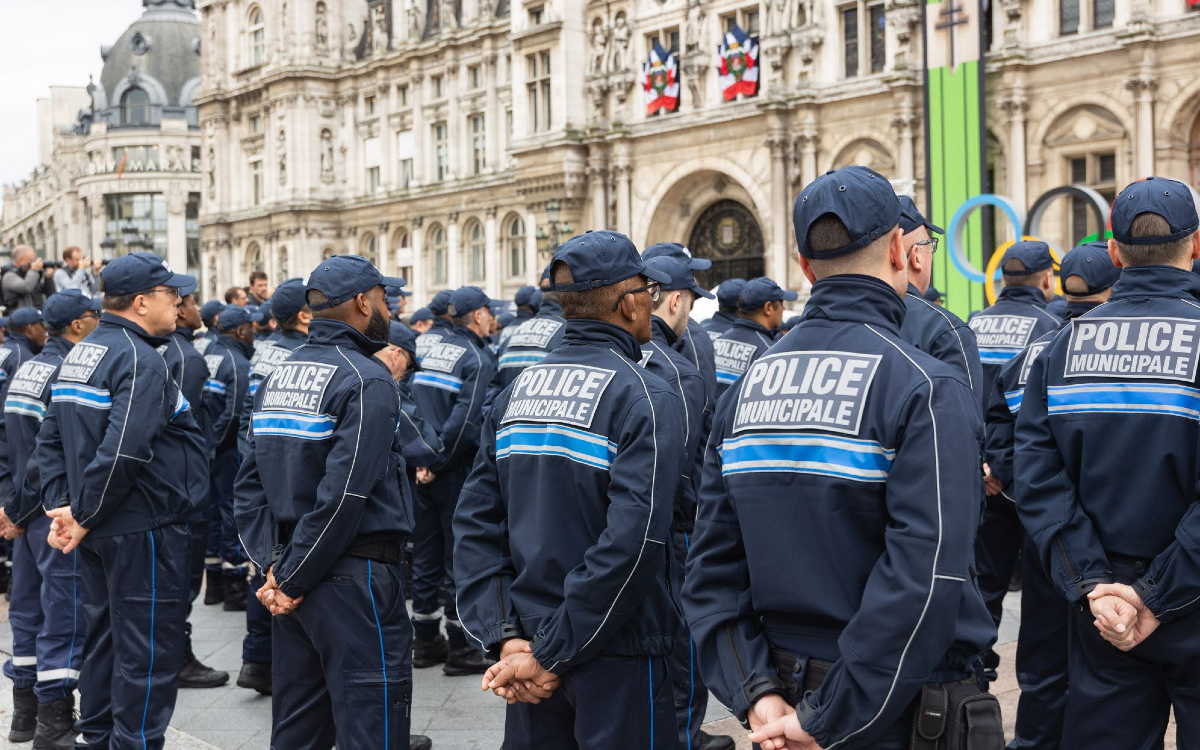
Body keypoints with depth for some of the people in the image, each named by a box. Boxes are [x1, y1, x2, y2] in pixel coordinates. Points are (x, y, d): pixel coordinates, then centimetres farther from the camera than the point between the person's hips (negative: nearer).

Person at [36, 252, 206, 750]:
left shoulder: (78, 355, 12)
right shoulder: (141, 360, -18)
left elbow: (50, 439, 13)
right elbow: (123, 452, -28)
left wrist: (60, 503, 6)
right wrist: (81, 516, -19)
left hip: (99, 532, 10)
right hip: (142, 530, -10)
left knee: (104, 638, 19)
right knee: (148, 652, -2)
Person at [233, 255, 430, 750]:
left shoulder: (277, 378, 12)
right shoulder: (367, 380, -12)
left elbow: (249, 486, 7)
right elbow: (344, 495, -20)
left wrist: (274, 566, 0)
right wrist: (291, 579, -13)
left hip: (295, 573, 8)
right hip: (353, 578, -8)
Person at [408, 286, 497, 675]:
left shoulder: (429, 349, 11)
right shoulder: (478, 359, -9)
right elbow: (465, 420, -20)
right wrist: (439, 462, -14)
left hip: (424, 467, 6)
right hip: (455, 469, -6)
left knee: (425, 555, 12)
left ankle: (426, 641, 20)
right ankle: (459, 647, 5)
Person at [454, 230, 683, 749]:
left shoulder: (517, 393, 5)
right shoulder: (646, 399, -13)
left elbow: (475, 522, -1)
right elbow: (631, 541, -23)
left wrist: (505, 637, -5)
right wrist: (550, 656, -19)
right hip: (618, 662, -6)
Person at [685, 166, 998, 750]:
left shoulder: (746, 388, 4)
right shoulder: (928, 389, -15)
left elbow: (711, 567, -1)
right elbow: (924, 575, -24)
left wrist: (756, 694, -6)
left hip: (787, 690, 5)